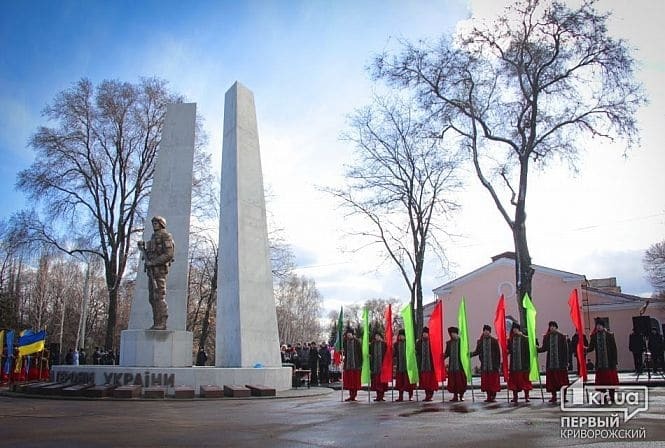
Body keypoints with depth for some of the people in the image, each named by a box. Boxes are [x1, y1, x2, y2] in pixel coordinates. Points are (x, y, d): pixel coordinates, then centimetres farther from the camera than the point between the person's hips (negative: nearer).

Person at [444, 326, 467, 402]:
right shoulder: (449, 343, 9)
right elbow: (447, 353, 12)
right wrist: (444, 356, -9)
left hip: (459, 364, -3)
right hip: (451, 365, 3)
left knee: (460, 380, -1)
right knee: (452, 380, 4)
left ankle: (461, 395, 11)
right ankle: (455, 396, 13)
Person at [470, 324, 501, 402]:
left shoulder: (494, 341, 0)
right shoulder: (480, 341, 8)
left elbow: (498, 353, -1)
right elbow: (477, 351, 9)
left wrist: (498, 364, -6)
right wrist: (471, 354, -10)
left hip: (493, 365, -3)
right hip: (484, 366, 3)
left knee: (493, 381, -2)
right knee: (485, 381, 4)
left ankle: (493, 396, 8)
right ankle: (488, 396, 13)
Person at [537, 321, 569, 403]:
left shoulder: (562, 337, 0)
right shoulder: (547, 337, 7)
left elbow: (565, 350, -1)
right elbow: (544, 348, 7)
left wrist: (566, 362, -5)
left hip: (560, 362, -2)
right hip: (550, 363, 2)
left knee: (562, 379, 1)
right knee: (551, 379, 3)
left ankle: (564, 396, 11)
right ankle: (553, 396, 12)